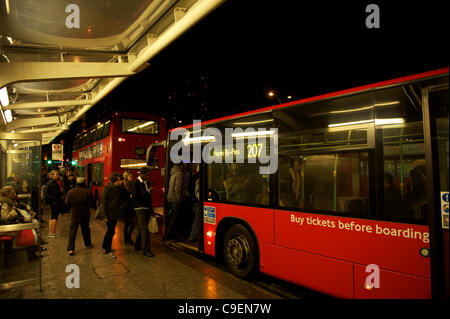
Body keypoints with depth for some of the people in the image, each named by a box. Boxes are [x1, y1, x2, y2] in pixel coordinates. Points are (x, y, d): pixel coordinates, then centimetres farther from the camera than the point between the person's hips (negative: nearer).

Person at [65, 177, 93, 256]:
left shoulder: (71, 192, -5)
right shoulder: (87, 191, -9)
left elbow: (67, 203, -1)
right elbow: (89, 202, -7)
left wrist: (70, 209, 17)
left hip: (74, 215, 0)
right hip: (85, 214, 0)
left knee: (72, 231, 3)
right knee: (85, 229, 17)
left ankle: (70, 249, -3)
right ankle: (88, 244, 32)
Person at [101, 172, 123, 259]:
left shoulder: (118, 189, 8)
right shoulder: (108, 189, -14)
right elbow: (104, 202, -14)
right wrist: (106, 215, -17)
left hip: (115, 213, 7)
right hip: (109, 214, -7)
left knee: (110, 231, 19)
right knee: (111, 231, -4)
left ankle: (105, 246, 36)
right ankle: (107, 252, 7)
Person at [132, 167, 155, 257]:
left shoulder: (147, 182, 12)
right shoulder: (136, 183, -10)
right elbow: (136, 196, -19)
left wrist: (151, 208, 18)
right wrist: (148, 191, -20)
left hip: (147, 208, 7)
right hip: (140, 208, -7)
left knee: (142, 228, 16)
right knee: (144, 229, -9)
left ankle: (138, 245, 32)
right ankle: (146, 250, -4)